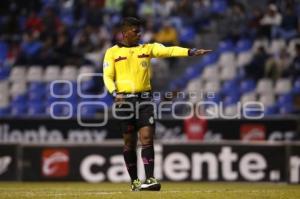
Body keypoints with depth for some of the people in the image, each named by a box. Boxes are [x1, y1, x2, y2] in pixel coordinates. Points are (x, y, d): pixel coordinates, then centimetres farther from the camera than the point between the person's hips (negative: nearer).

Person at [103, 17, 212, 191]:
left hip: (144, 99, 1)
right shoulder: (112, 52, 6)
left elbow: (168, 51, -4)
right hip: (125, 99, -1)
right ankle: (135, 181, 13)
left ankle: (150, 179, -13)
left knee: (147, 138, -10)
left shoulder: (147, 49, 10)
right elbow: (108, 76, 2)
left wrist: (191, 52, -19)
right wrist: (115, 93, -16)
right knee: (130, 142, 4)